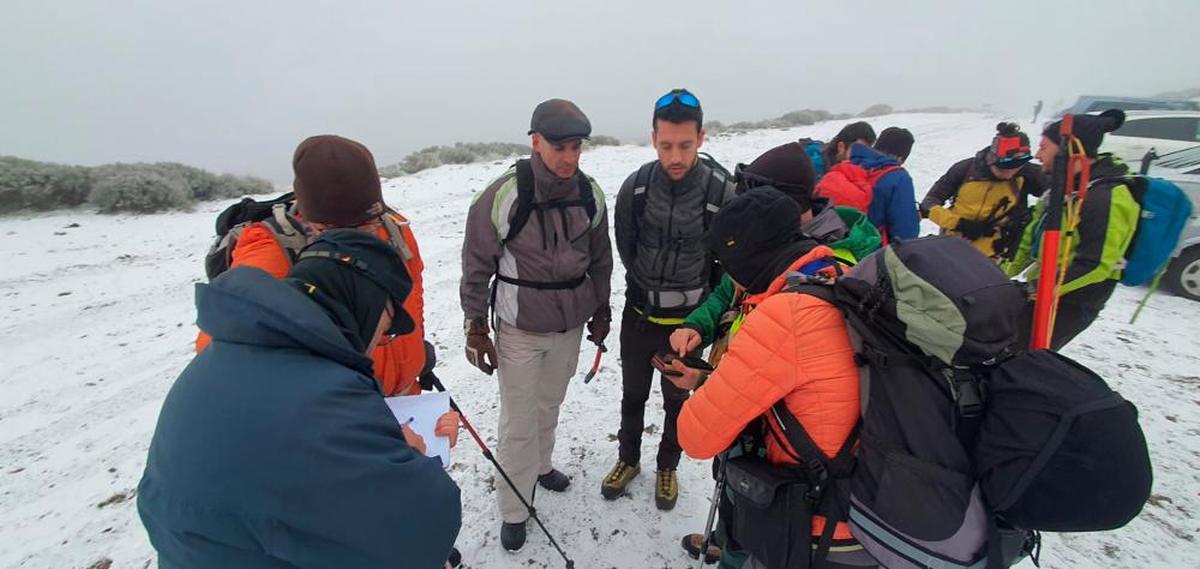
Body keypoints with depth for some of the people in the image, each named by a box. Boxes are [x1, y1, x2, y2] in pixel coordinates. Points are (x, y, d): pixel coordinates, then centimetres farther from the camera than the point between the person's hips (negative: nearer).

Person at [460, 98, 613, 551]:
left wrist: (601, 312, 13)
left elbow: (600, 260, 7)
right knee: (518, 423, 6)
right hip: (518, 328, -4)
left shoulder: (590, 195, -5)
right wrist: (475, 327, -5)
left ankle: (540, 464, 49)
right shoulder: (502, 197, -19)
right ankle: (514, 511, 26)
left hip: (570, 324, 4)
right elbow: (477, 266, -10)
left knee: (550, 404, 22)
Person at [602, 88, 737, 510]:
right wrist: (650, 290, 4)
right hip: (640, 314, 2)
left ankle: (667, 467, 44)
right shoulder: (636, 186, -14)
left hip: (689, 320, -1)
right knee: (633, 395, 20)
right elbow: (626, 250, 0)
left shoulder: (722, 192, -20)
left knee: (678, 400, 18)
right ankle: (628, 459, 45)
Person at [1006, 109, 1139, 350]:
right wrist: (1008, 269, 14)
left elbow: (1094, 267, -26)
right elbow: (1035, 232, 15)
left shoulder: (1107, 199, -23)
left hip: (1070, 301, -9)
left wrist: (1036, 291, -25)